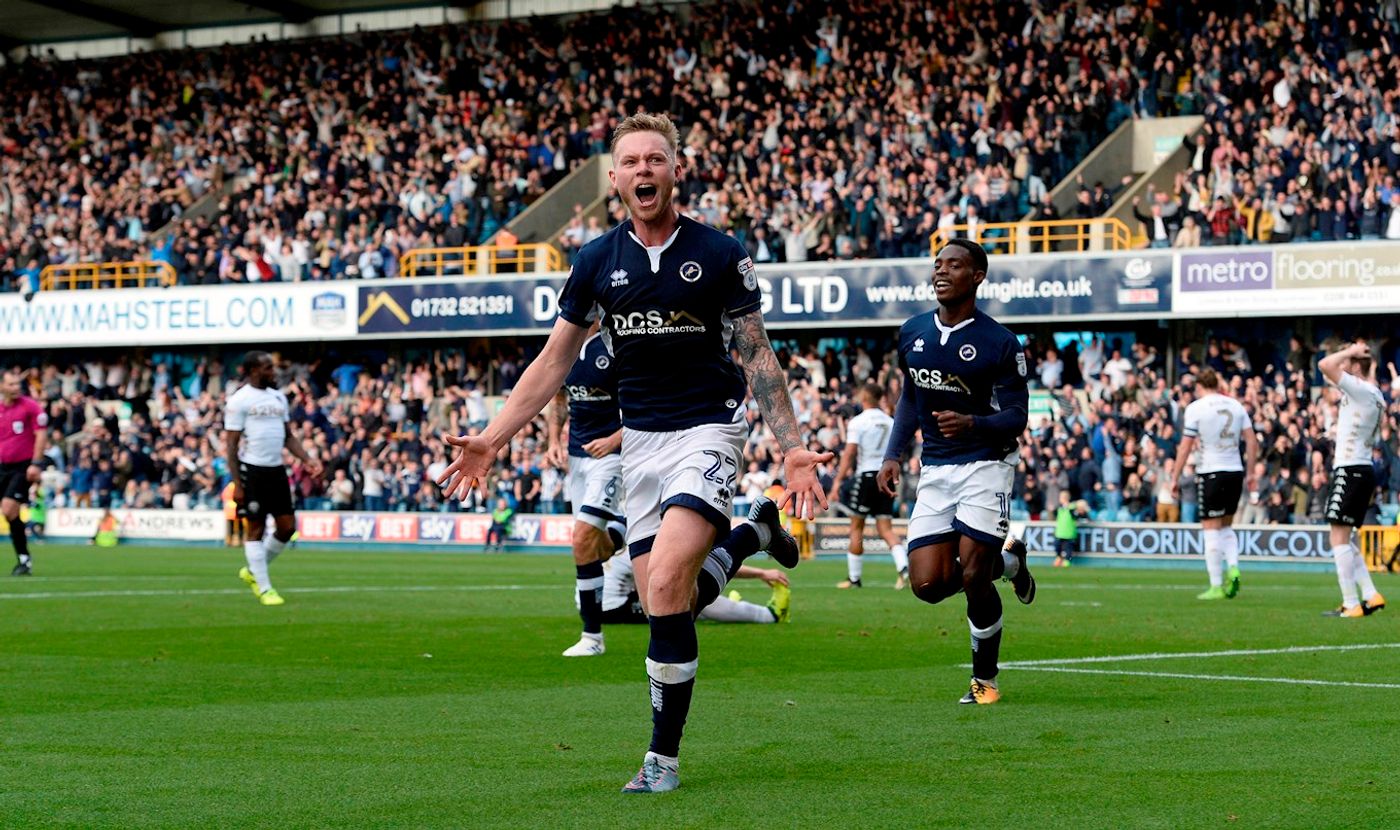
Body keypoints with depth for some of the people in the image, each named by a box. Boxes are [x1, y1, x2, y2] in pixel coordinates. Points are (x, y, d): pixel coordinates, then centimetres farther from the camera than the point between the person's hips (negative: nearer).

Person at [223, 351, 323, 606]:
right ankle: (264, 588, 6)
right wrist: (237, 484, -13)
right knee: (256, 529, -1)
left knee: (287, 526, 5)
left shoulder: (278, 397, 14)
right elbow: (231, 444, -8)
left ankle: (253, 571, 24)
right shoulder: (239, 401, -7)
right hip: (252, 470, -7)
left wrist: (306, 459, 6)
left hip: (277, 470, 7)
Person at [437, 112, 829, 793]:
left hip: (708, 429, -4)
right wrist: (490, 441, 1)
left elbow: (758, 358, 0)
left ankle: (663, 756, -7)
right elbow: (553, 363, 8)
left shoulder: (720, 255, -5)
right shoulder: (597, 261, 3)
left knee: (667, 586, -23)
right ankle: (753, 532, 33)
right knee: (665, 606, 3)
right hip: (638, 438, 4)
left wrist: (792, 448, -9)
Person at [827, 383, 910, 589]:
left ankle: (854, 578, 12)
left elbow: (849, 455, -12)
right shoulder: (890, 422, 9)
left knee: (856, 527, 7)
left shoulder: (858, 422, -7)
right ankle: (903, 566, -18)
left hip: (866, 475, -5)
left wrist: (837, 482, -12)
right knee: (885, 528, 5)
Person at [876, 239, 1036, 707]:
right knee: (929, 584, -5)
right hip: (935, 470, 5)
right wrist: (893, 455, 11)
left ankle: (984, 680, 12)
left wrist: (971, 424, -30)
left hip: (985, 466, -5)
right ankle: (1006, 563, 25)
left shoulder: (999, 343, -11)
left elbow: (1016, 416, -11)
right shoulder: (913, 333, 7)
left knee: (973, 579, -10)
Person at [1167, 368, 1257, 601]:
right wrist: (1251, 473, 14)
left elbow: (1185, 447, -6)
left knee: (1211, 530, 0)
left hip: (1211, 472, -5)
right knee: (1226, 527, 19)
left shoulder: (1196, 408, -5)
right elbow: (1252, 442, 7)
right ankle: (1233, 568, -3)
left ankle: (1216, 586, -2)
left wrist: (1175, 478, 0)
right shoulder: (1235, 405, 8)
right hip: (1235, 471, 5)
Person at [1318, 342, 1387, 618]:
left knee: (1339, 537, -8)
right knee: (1343, 539, 15)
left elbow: (1325, 365, -24)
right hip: (1363, 469, 10)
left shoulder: (1362, 390, -15)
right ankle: (1371, 596, 12)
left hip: (1351, 471, -10)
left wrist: (1352, 350, -10)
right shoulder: (1374, 395, 15)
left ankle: (1351, 605, -10)